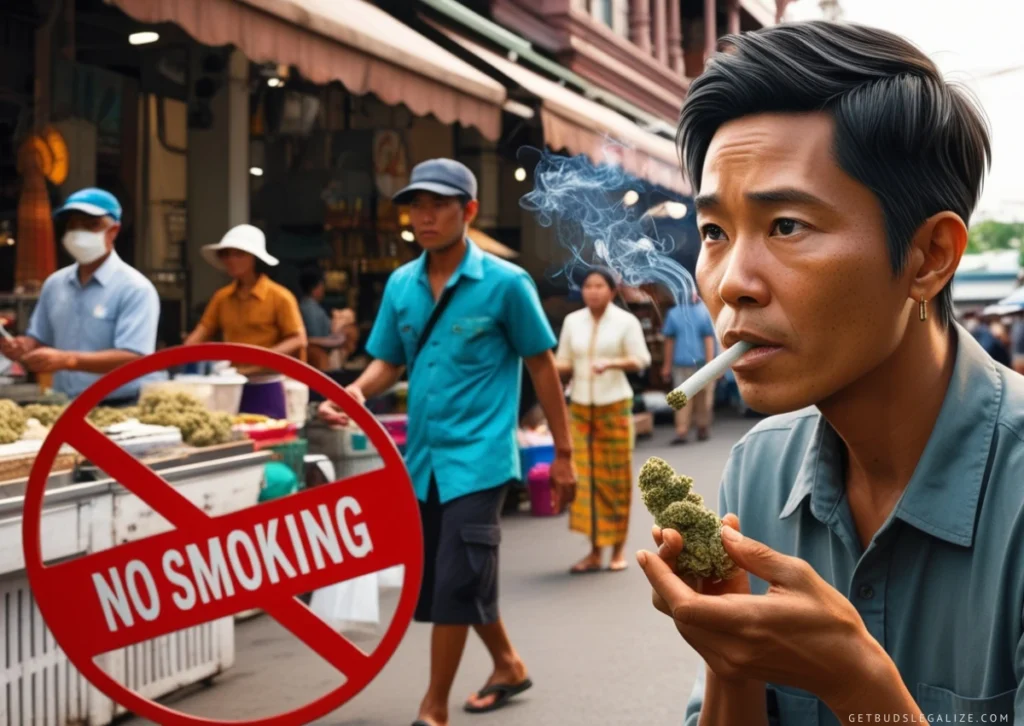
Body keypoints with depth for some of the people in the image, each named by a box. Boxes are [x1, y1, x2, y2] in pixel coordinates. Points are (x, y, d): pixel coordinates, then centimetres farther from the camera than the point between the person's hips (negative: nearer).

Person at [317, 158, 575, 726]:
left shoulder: (505, 283, -8)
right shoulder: (400, 285, 5)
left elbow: (542, 366, -3)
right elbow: (388, 362, 11)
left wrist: (562, 452, -2)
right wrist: (357, 391, -12)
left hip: (478, 458, -6)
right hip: (422, 458, 6)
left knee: (455, 584, -6)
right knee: (453, 580, 17)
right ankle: (508, 666, 39)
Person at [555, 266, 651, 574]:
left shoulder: (626, 321, -1)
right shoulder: (572, 321, 7)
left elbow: (640, 360, -5)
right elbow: (564, 364, 9)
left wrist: (611, 363, -22)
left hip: (614, 405, -3)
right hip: (580, 407, 3)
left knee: (615, 478, 2)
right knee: (586, 477, -1)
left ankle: (618, 550, 12)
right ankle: (595, 551, 4)